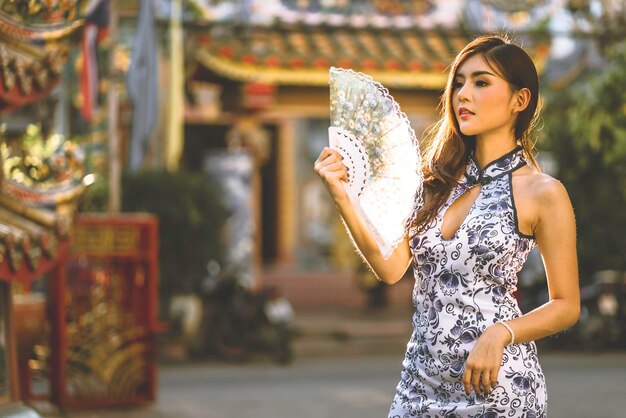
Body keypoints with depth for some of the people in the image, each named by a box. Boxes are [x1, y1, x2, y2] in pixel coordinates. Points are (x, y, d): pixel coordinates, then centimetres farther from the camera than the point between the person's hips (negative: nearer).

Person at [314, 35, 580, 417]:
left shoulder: (542, 192, -7)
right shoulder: (440, 181, 8)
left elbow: (566, 306, -4)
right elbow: (391, 267, -1)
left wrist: (500, 333, -19)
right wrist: (343, 199, -12)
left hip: (493, 385, -5)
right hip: (422, 380, 5)